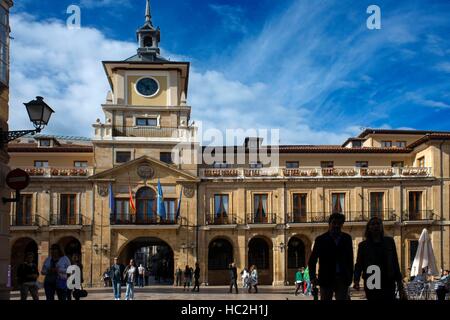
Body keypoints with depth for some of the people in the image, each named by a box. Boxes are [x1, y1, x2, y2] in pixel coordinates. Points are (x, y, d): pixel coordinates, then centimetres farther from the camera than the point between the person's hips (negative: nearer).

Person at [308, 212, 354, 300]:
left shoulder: (347, 238, 6)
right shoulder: (321, 239, -1)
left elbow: (350, 259, 9)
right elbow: (312, 260, -3)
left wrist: (350, 277, 2)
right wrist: (313, 277, -16)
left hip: (342, 279, 1)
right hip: (326, 279, -1)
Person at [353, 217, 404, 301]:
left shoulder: (389, 242, 9)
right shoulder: (363, 245, 6)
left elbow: (395, 262, 10)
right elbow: (359, 265, 2)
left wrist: (399, 281, 6)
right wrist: (356, 280, -15)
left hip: (388, 282, 1)